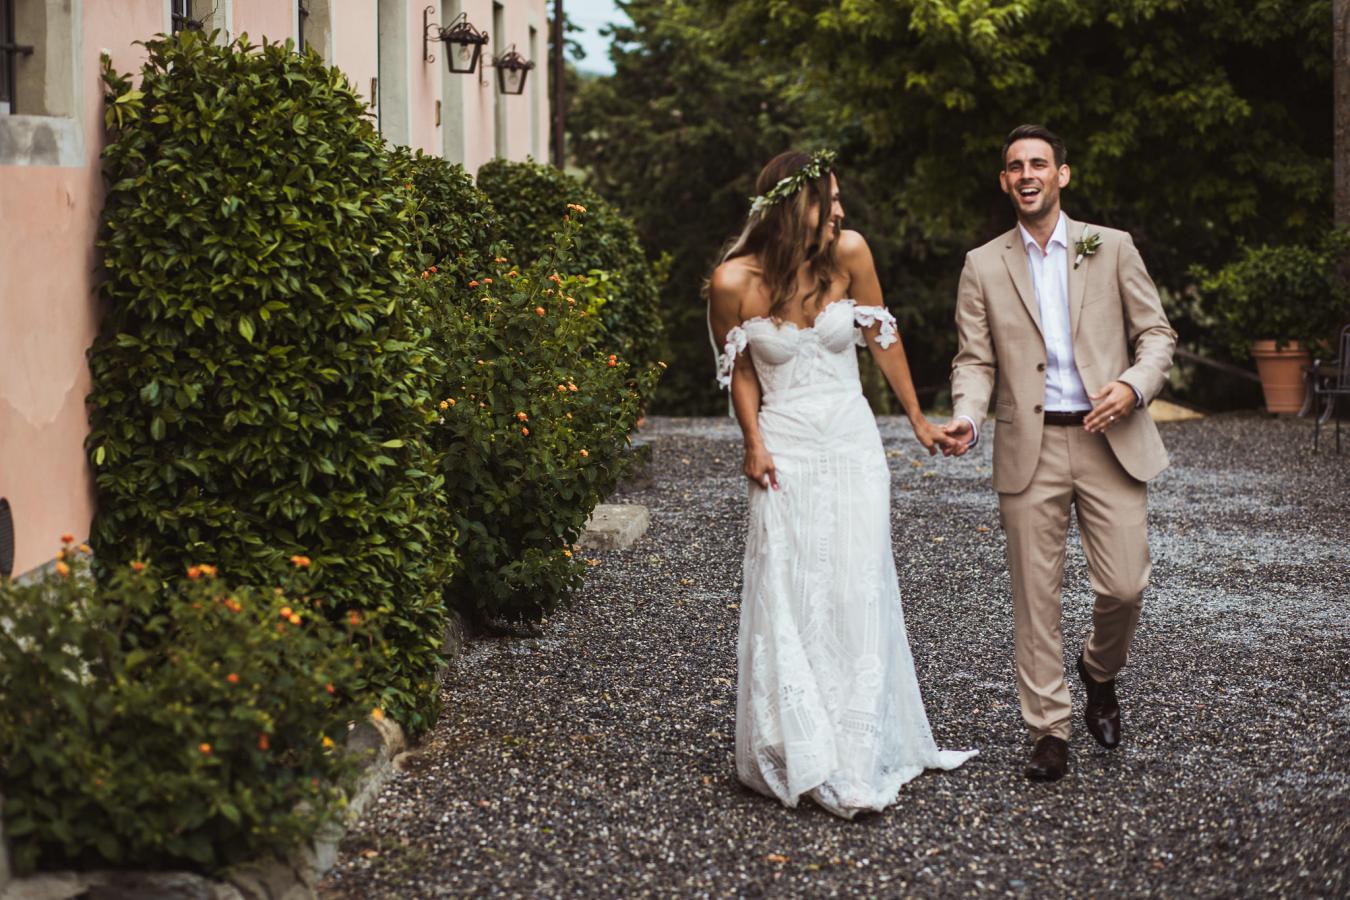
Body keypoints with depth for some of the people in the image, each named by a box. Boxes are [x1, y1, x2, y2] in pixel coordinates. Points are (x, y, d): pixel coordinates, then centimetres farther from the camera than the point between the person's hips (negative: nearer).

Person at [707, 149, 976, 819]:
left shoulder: (849, 254, -6)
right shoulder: (734, 282, -11)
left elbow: (882, 336, 8)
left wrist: (917, 418, 15)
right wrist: (753, 444, -4)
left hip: (852, 444, 2)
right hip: (786, 454, -2)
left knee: (858, 601, -1)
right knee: (788, 607, -1)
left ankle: (860, 758, 7)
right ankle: (801, 757, 8)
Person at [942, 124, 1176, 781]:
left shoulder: (1112, 248, 8)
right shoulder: (983, 266, 9)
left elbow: (1156, 333, 8)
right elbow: (974, 360, 6)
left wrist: (1135, 385, -12)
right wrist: (965, 418, -13)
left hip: (1108, 439, 0)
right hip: (1029, 448, 0)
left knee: (1124, 585, -6)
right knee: (1035, 596, 1)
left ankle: (1099, 673, 26)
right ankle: (1049, 732, 10)